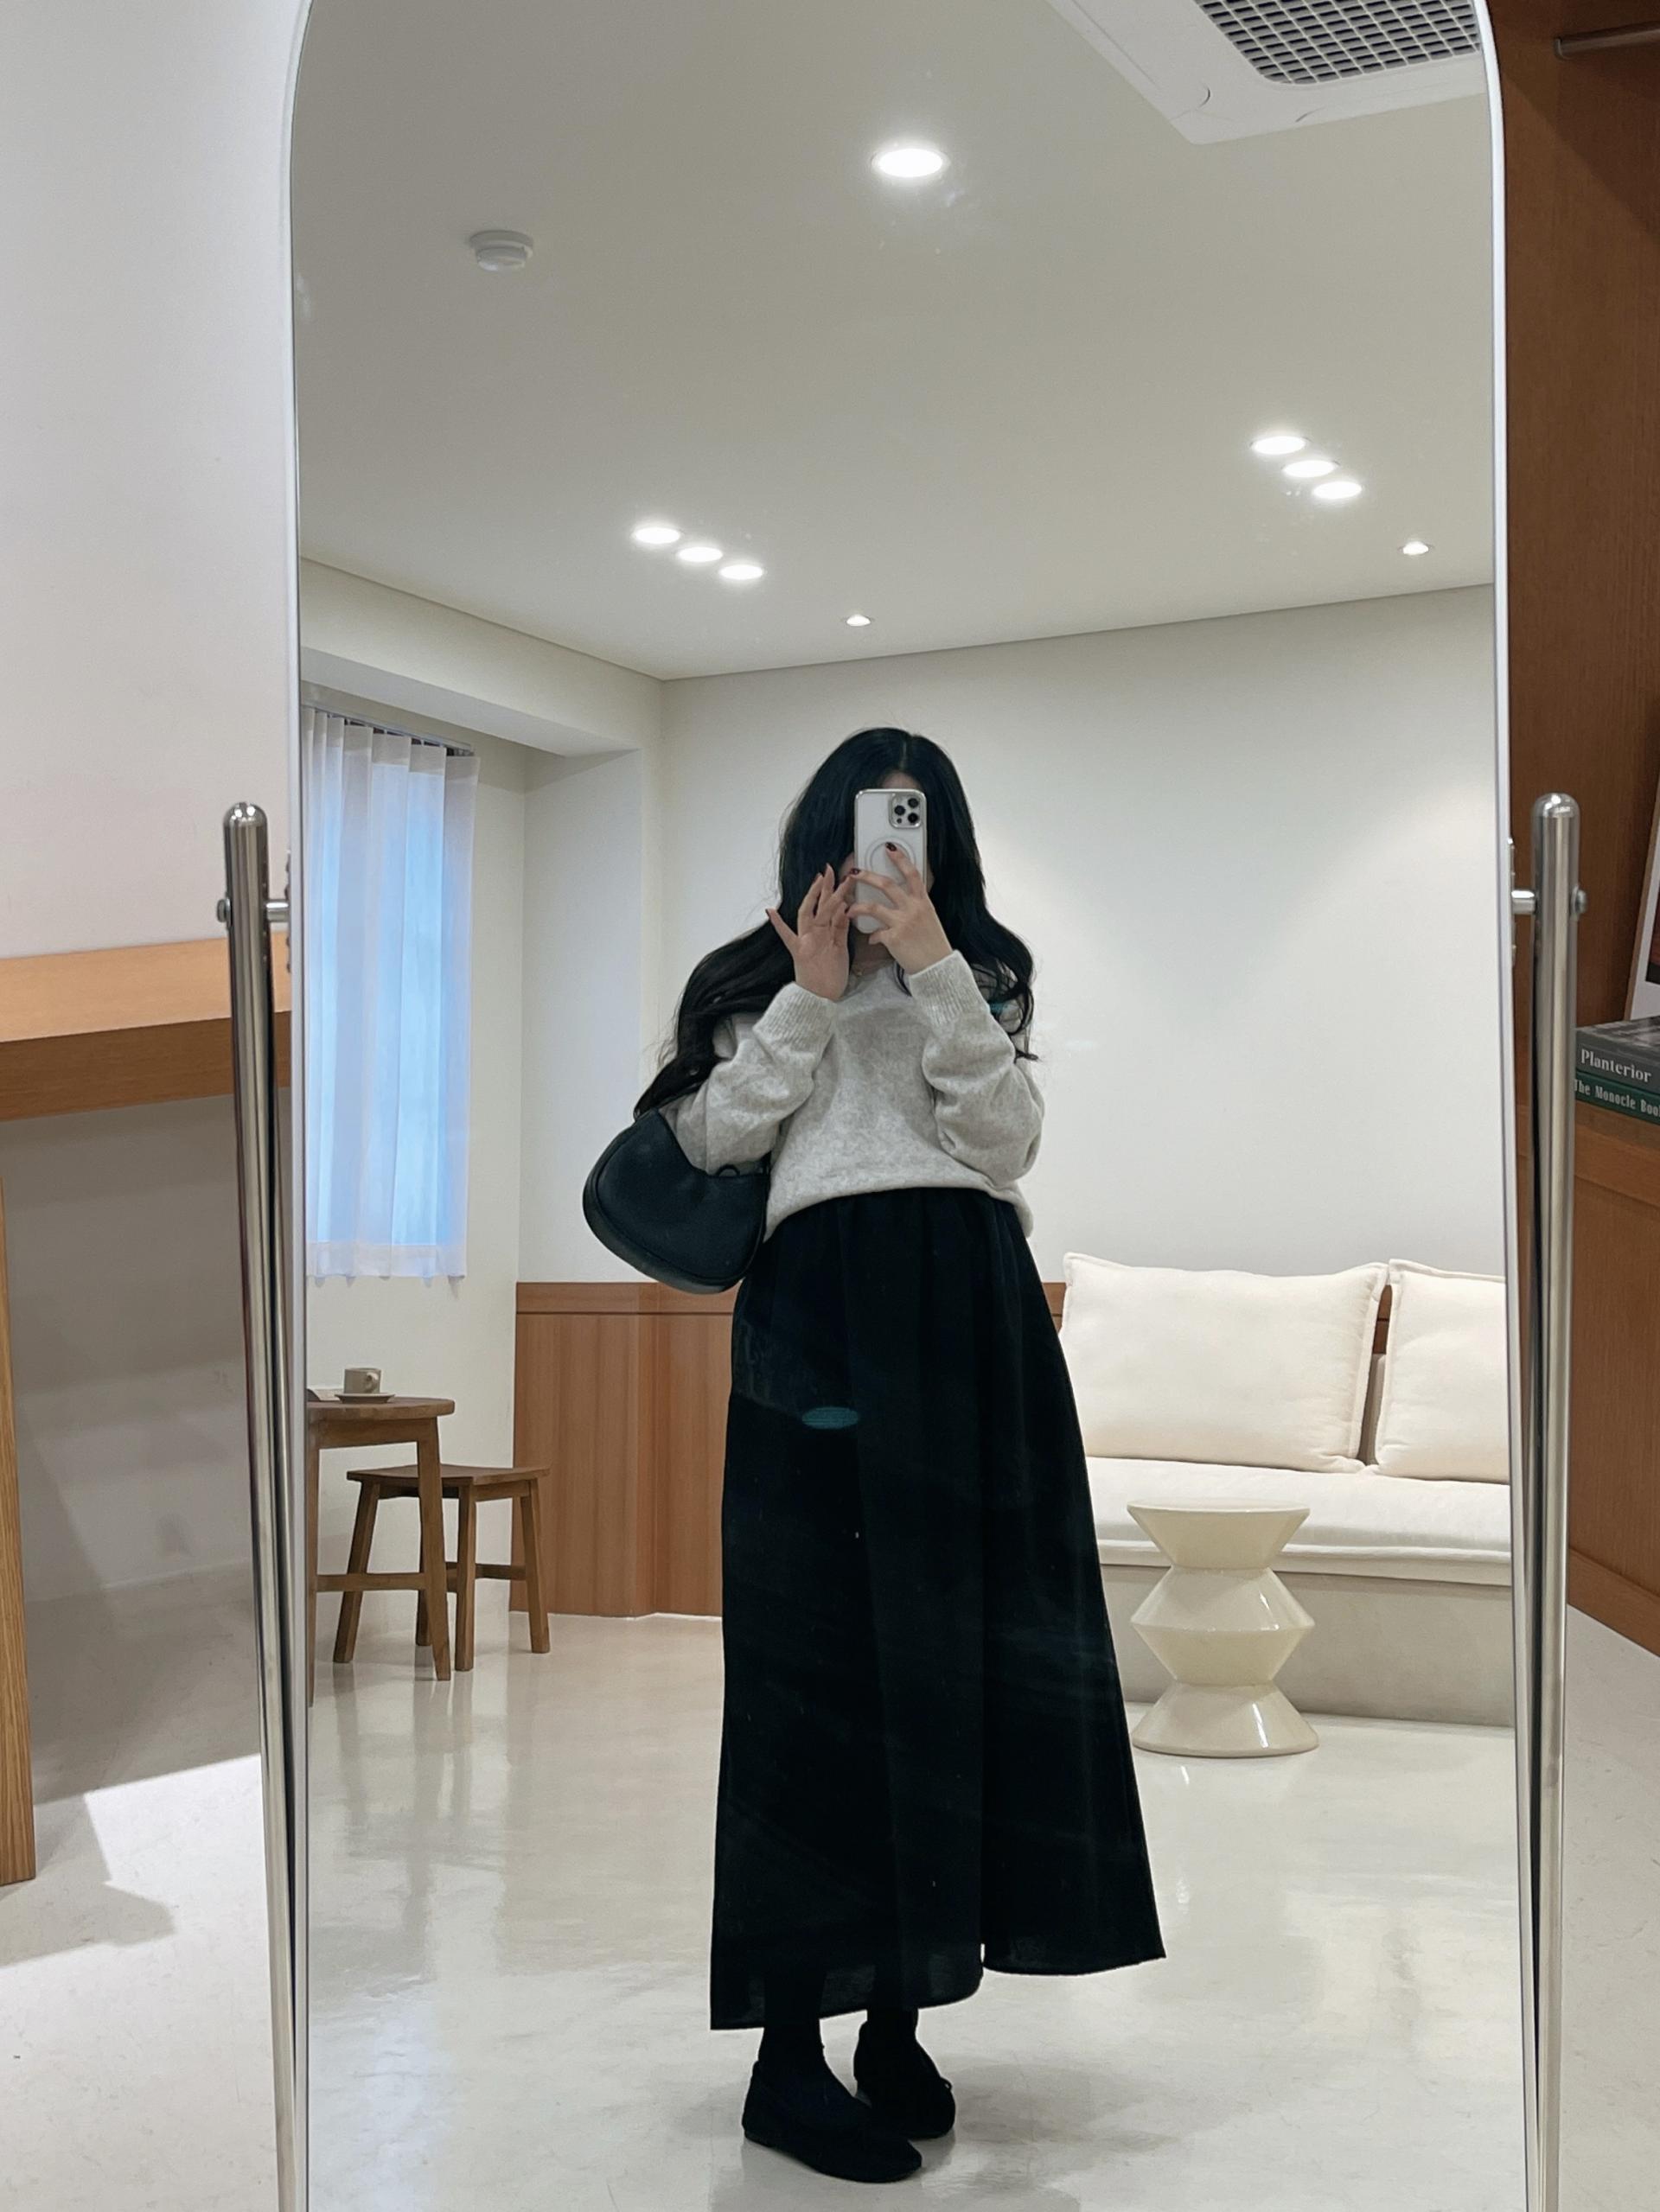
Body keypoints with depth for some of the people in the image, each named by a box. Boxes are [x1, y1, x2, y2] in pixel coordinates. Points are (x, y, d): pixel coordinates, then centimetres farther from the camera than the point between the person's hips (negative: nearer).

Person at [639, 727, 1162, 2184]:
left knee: (953, 1652, -1)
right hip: (820, 1313, -2)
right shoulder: (756, 978, 17)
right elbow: (711, 1140, 3)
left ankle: (898, 2017, 11)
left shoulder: (985, 975, 19)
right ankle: (790, 2056, -3)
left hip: (970, 1323, 2)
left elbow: (1007, 1142, 3)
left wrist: (933, 968, -4)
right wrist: (813, 994, -1)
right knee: (816, 1658, -6)